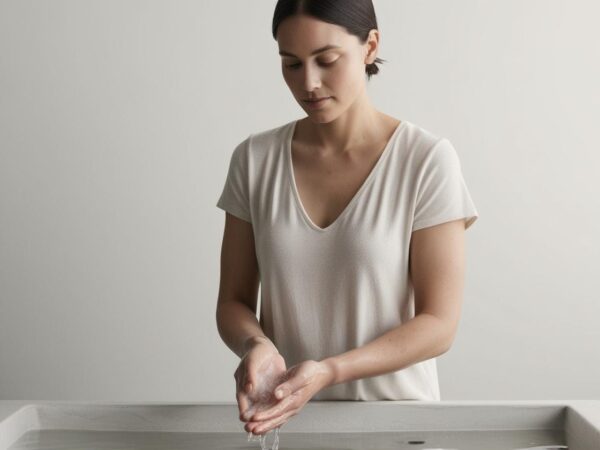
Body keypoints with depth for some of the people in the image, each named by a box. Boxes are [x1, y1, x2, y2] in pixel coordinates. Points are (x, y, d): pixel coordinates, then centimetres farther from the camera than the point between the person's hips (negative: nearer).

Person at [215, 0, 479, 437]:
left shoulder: (427, 160, -12)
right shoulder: (255, 159, -3)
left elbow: (438, 324, -11)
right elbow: (233, 301, 1)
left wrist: (329, 370, -24)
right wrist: (256, 345, -20)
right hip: (283, 415, 2)